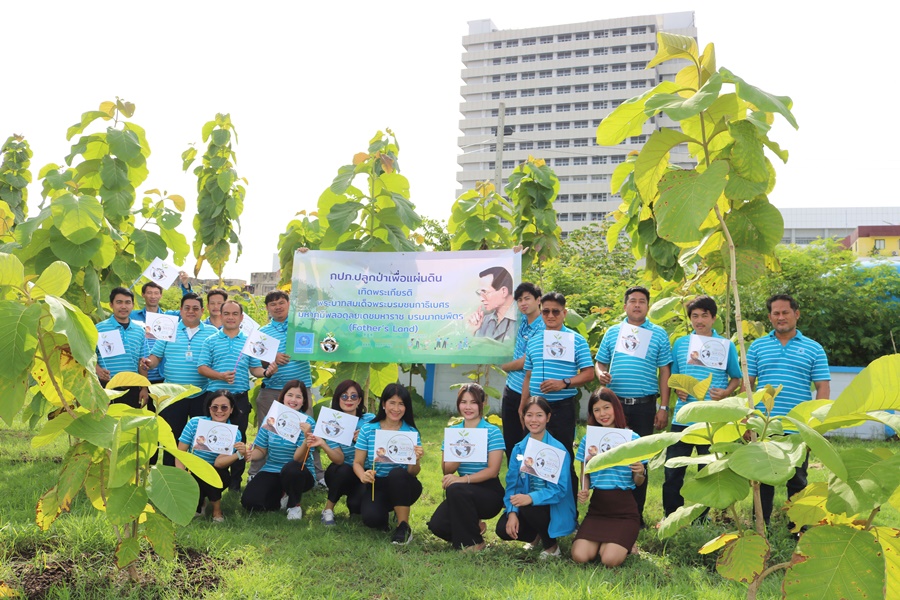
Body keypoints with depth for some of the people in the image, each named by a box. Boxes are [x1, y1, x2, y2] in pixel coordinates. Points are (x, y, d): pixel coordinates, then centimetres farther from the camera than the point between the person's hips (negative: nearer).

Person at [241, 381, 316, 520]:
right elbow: (261, 450, 3)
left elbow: (298, 459, -18)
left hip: (297, 473, -3)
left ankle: (294, 504, -7)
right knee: (249, 501, -21)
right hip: (271, 471, 3)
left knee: (291, 468, -39)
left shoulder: (308, 422, -10)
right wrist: (251, 455, -20)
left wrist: (307, 438, -35)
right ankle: (282, 497, 12)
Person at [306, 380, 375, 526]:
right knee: (344, 470, -34)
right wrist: (323, 445, -35)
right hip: (342, 475, 1)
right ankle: (328, 510, -12)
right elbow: (339, 459, -17)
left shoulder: (370, 420, -6)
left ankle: (352, 500, 9)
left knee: (356, 504, -29)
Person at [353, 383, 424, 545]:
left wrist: (416, 461, -33)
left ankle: (404, 526, -16)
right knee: (371, 518, -29)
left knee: (397, 473, -35)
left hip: (402, 486, 0)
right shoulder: (368, 430, -3)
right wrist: (363, 475, -25)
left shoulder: (411, 433, -6)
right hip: (376, 485, 0)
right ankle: (385, 512, 10)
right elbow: (357, 463, -2)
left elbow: (413, 473, -9)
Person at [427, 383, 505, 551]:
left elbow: (493, 471, -15)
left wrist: (463, 479, -29)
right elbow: (446, 469, -1)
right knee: (437, 525, -19)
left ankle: (474, 542, -11)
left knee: (455, 489, -34)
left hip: (489, 493, -5)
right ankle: (473, 526, 14)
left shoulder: (493, 432, -7)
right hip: (464, 494, 5)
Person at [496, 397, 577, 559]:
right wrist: (512, 512, -17)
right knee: (503, 529, -22)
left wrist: (531, 498, -36)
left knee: (528, 508, -34)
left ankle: (552, 545, -3)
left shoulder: (558, 450, -13)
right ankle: (536, 535, 13)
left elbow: (559, 489, -20)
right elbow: (512, 484, 0)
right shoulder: (519, 449, 2)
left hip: (554, 510, -4)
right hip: (526, 506, 4)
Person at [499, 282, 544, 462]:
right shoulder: (523, 320, 6)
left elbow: (523, 363, -16)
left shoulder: (541, 329, -18)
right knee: (510, 442, 13)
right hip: (511, 389, 8)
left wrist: (503, 366, 1)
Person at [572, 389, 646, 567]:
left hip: (624, 509, -2)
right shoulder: (588, 439, 5)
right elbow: (584, 474, 11)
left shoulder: (633, 438, -1)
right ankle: (601, 540, 16)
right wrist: (583, 490, -11)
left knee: (610, 560, -21)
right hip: (597, 507, 3)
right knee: (579, 556, -16)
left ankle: (625, 542, 13)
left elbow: (638, 483, 4)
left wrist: (640, 473, -19)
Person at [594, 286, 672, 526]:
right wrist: (601, 374, -11)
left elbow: (664, 371, 4)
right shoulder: (613, 332, 10)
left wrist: (663, 407, -1)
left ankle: (636, 513, 15)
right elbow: (600, 362, 14)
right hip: (615, 403, 1)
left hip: (644, 405, -1)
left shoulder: (659, 334, 5)